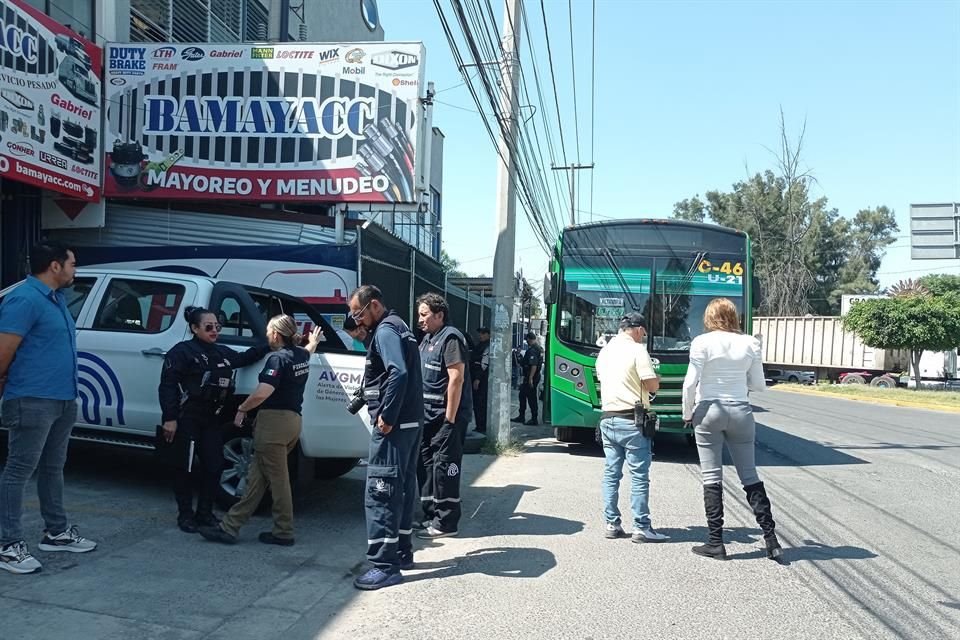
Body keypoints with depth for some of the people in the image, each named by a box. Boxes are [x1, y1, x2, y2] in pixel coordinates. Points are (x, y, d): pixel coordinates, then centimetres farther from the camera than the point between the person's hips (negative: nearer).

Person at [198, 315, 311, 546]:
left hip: (274, 420, -9)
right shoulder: (302, 355, 10)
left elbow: (262, 393, -24)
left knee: (277, 479, 0)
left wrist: (241, 409, -11)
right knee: (257, 477, 11)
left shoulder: (278, 358, -14)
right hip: (294, 420, 9)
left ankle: (284, 532, 9)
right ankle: (230, 526, 15)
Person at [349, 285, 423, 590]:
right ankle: (402, 552, 26)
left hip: (393, 425, -11)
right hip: (410, 422, 11)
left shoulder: (385, 330, -12)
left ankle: (385, 566, -6)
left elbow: (399, 373, -26)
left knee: (380, 493, -8)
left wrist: (386, 417, -22)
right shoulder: (397, 326, 19)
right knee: (401, 490, 16)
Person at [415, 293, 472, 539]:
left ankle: (445, 523, 2)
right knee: (426, 465, 12)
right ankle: (430, 515, 23)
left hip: (447, 416, -9)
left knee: (444, 467, -5)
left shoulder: (450, 338, -12)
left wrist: (449, 418, -21)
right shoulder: (427, 339, 16)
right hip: (429, 416, 9)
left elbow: (456, 378, -19)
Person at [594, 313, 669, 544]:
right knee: (639, 476, -1)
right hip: (631, 420, -7)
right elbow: (652, 386, -12)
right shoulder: (637, 350, -10)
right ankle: (641, 528, 1)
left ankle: (612, 524, 14)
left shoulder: (605, 350, 12)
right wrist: (654, 375, 9)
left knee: (611, 473, 10)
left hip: (607, 418, 7)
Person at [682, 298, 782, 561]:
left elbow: (690, 383, -11)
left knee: (712, 478, 3)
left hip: (709, 411, -3)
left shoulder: (702, 342, -7)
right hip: (740, 412, 3)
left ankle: (715, 543, 7)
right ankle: (770, 538, 11)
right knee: (750, 476, 12)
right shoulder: (750, 344, 2)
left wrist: (687, 413, 3)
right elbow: (758, 385, 7)